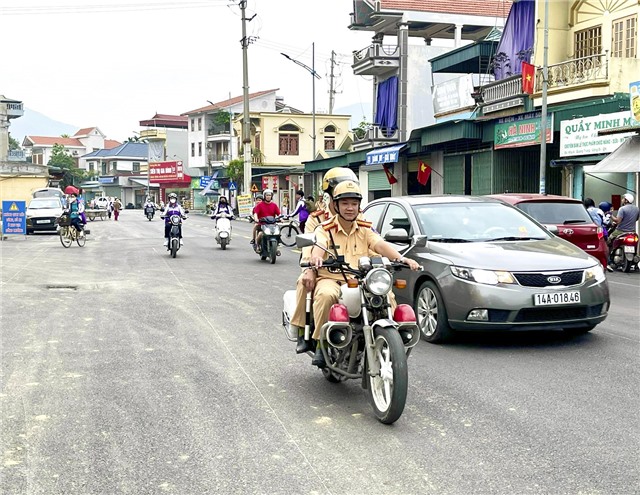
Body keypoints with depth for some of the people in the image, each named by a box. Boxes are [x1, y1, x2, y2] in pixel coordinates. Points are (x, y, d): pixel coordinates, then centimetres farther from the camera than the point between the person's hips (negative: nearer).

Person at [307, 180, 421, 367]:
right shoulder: (325, 229, 5)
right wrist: (316, 258, -42)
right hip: (331, 279, -3)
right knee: (326, 295, -37)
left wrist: (401, 258, -25)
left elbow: (381, 245, -4)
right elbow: (318, 247, -16)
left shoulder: (366, 229, 14)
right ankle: (321, 344, -25)